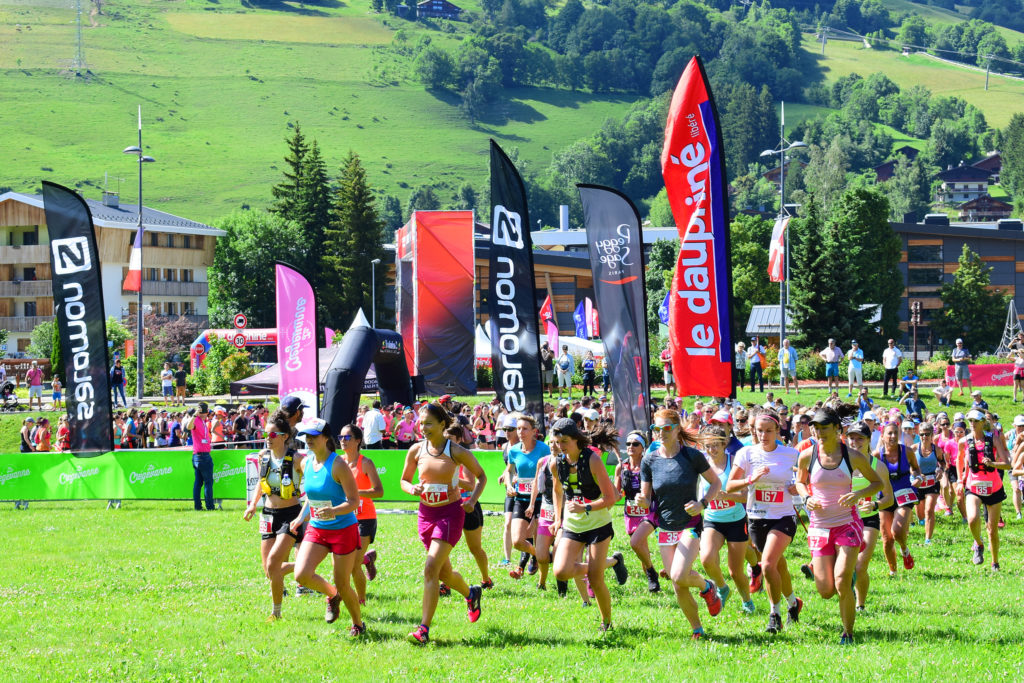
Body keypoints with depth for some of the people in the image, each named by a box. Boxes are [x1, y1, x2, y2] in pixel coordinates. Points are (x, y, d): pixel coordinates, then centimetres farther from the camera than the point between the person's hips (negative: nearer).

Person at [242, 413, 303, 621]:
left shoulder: (295, 459, -13)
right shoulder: (263, 456, 3)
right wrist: (252, 505, 8)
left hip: (291, 515, -6)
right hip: (269, 515, 6)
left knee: (273, 563, -19)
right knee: (269, 570, 4)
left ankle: (276, 612, -3)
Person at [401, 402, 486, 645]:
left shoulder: (456, 452, -10)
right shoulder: (416, 450, 0)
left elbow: (481, 476, 4)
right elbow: (404, 480, 13)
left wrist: (472, 500, -11)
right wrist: (411, 488, -10)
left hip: (451, 513, -5)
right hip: (426, 513, 5)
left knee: (431, 568, -17)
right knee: (444, 572, 15)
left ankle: (424, 628, -17)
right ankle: (471, 593, 48)